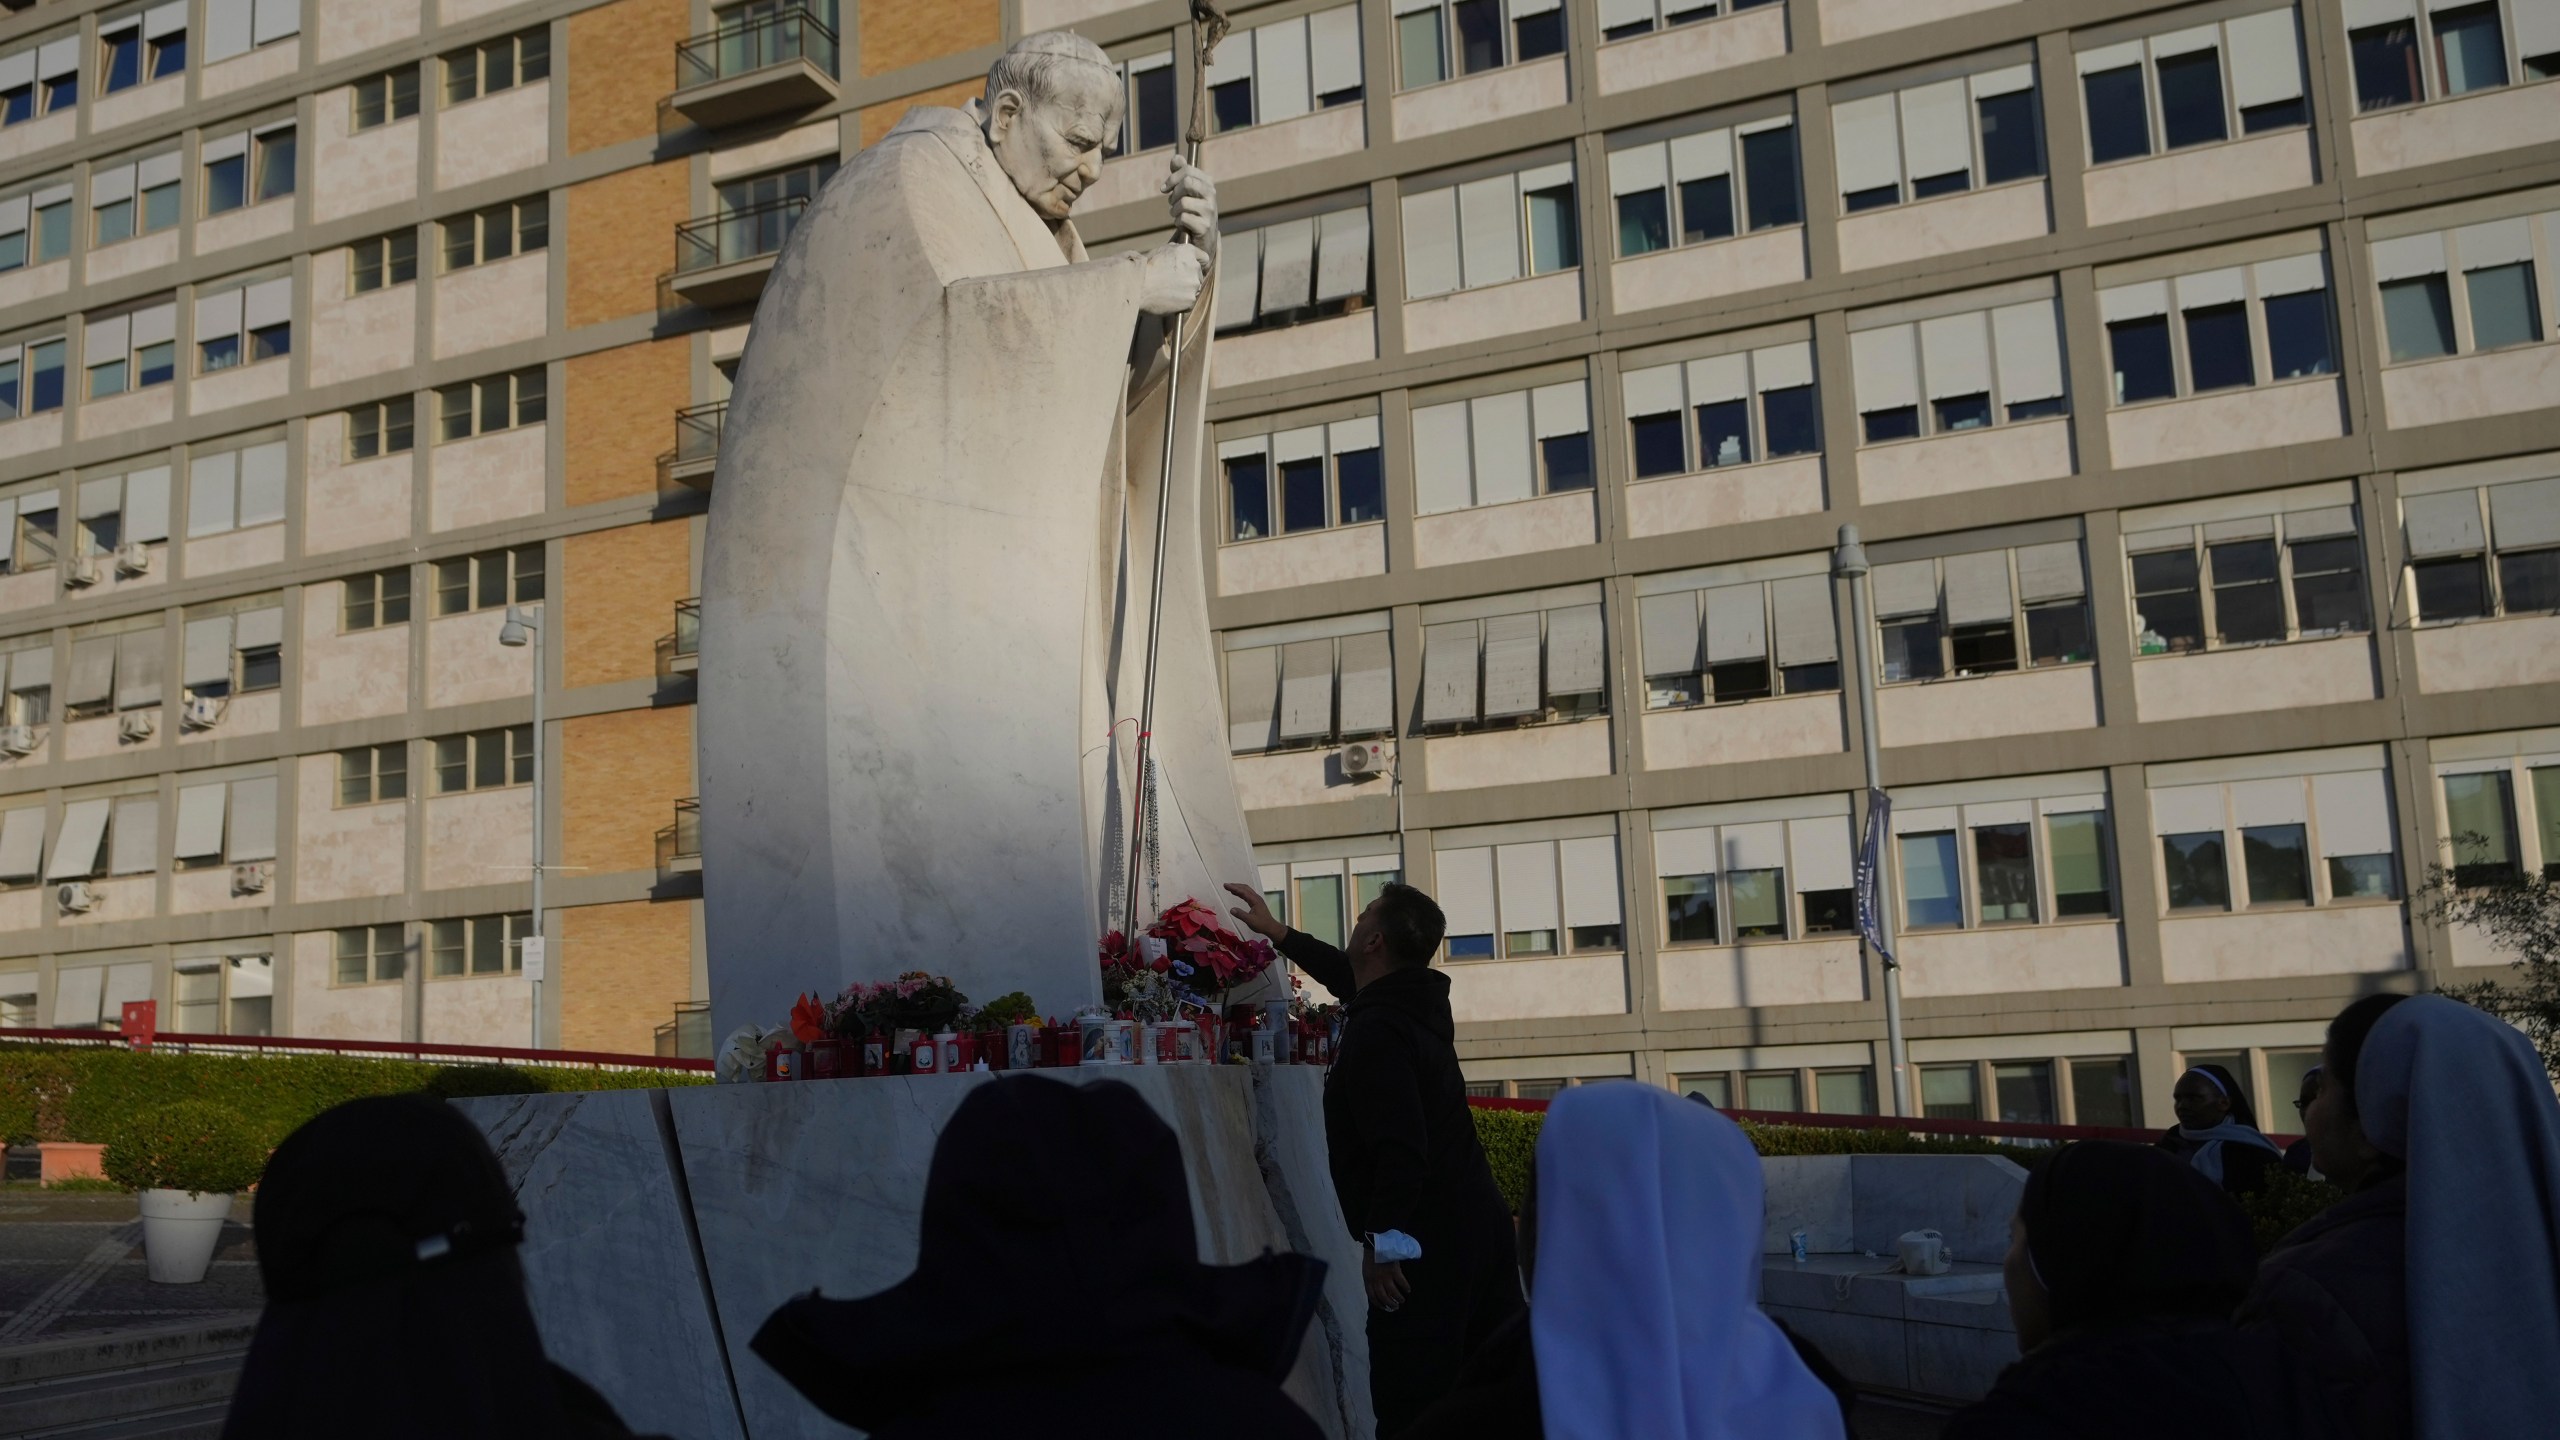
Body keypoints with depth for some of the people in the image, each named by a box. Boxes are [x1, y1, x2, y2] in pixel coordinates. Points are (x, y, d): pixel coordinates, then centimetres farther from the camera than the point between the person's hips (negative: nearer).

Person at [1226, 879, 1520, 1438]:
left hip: (1422, 1244, -9)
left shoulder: (1376, 1031, -17)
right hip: (1478, 1220, 9)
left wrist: (1379, 1241, -18)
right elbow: (1350, 975, 33)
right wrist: (1276, 931, 42)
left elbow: (1399, 1148, -25)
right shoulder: (1421, 1000, 12)